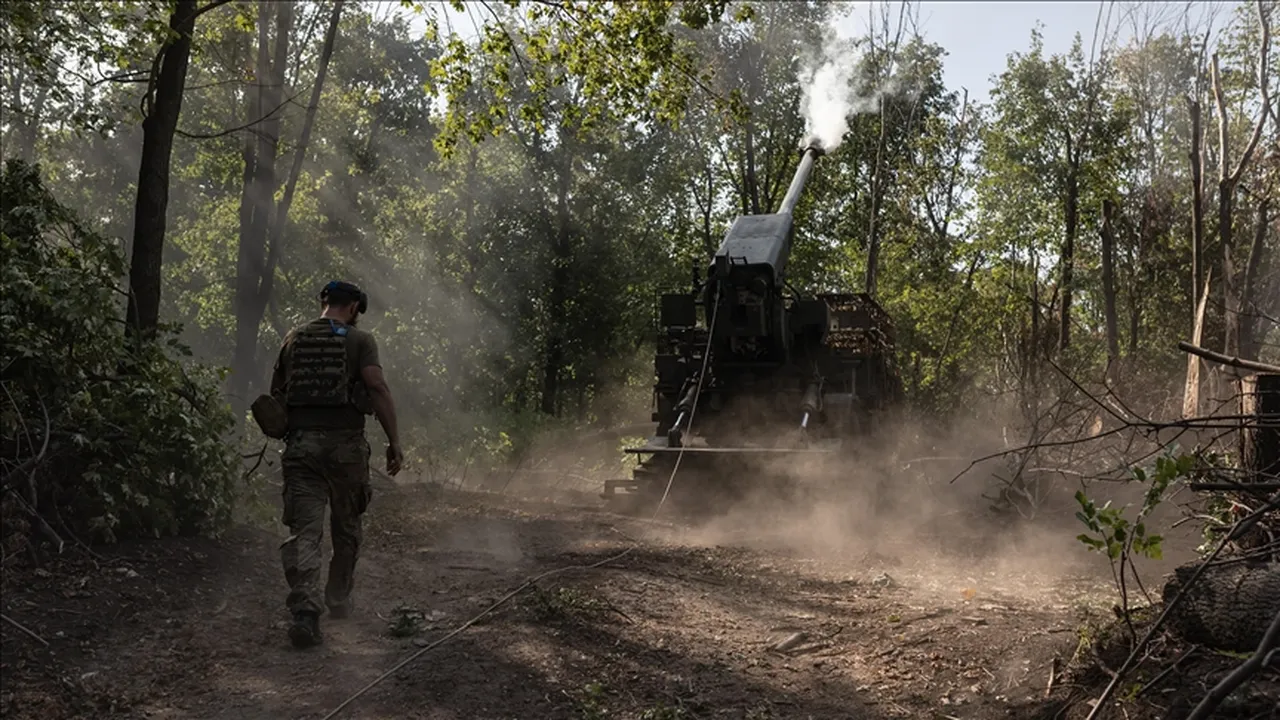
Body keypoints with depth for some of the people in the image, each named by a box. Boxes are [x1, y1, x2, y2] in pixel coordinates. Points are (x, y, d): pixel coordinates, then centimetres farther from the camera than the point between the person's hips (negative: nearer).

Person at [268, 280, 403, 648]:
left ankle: (304, 611, -18)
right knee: (346, 528, 17)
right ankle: (339, 599, 30)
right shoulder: (359, 340, 0)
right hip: (345, 442, -2)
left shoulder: (293, 338, 12)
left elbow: (276, 393, 17)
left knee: (304, 530, -3)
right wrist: (394, 442, -11)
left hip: (301, 443, 2)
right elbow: (378, 388, -12)